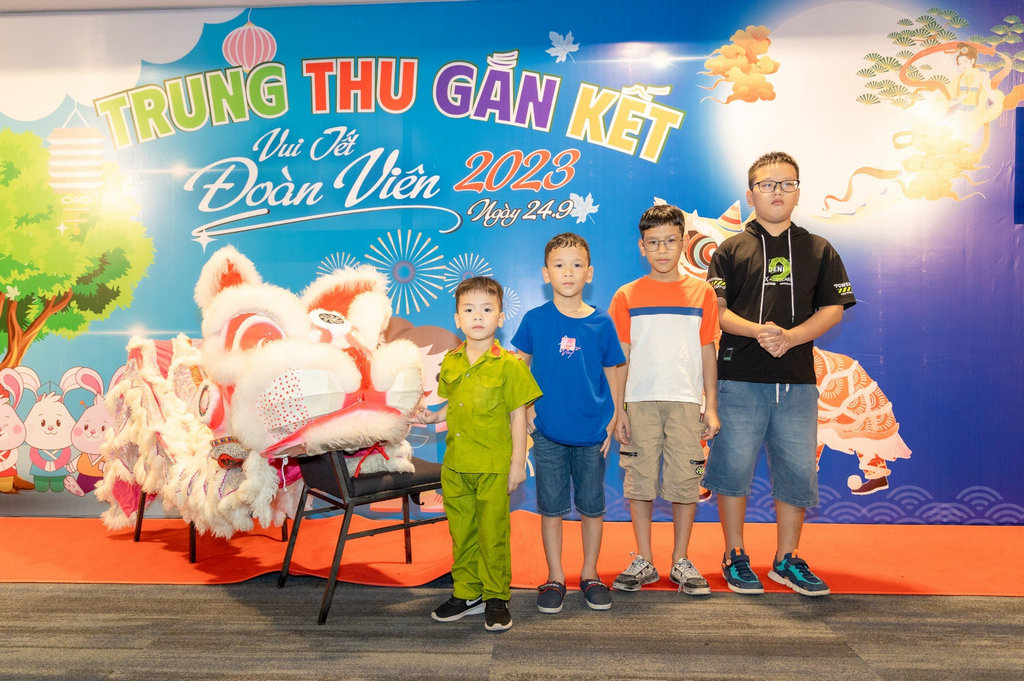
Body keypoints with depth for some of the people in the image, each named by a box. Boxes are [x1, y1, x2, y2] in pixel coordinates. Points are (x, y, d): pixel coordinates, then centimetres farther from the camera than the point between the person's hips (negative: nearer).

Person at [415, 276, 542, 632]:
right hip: (455, 465, 5)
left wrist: (518, 463, -7)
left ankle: (496, 598, 20)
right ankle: (466, 593, 28)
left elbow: (518, 416, -6)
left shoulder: (509, 364, -8)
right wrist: (435, 417, 1)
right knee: (461, 531, 14)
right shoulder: (450, 363, 7)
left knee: (493, 533, 4)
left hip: (494, 466, -5)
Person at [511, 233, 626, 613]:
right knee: (551, 506, 8)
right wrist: (527, 407, -2)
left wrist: (612, 419, 1)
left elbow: (612, 372, 6)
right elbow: (518, 366, 8)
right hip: (548, 432, 0)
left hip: (592, 432, 1)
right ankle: (555, 577, 23)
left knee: (592, 506, 11)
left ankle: (590, 574, 28)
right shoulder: (535, 320, -3)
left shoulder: (601, 323, -1)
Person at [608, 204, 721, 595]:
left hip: (687, 402, 0)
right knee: (639, 481, 3)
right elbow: (620, 358, 5)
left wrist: (711, 408, 4)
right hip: (640, 402, 0)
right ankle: (643, 561, 17)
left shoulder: (702, 293, 7)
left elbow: (708, 354, 8)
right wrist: (618, 410, -1)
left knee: (685, 482, 2)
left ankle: (681, 561, 18)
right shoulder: (627, 296, 6)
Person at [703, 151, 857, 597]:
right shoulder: (731, 249, 7)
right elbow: (714, 309, -1)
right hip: (739, 379, -2)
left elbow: (832, 309, 6)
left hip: (798, 382, 2)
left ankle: (787, 559, 23)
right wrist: (757, 331, -17)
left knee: (797, 471, 6)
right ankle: (735, 557, 18)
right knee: (733, 468, 1)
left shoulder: (819, 250, 12)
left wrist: (790, 336, -12)